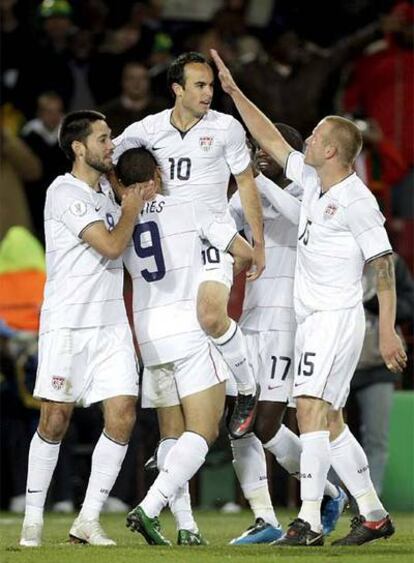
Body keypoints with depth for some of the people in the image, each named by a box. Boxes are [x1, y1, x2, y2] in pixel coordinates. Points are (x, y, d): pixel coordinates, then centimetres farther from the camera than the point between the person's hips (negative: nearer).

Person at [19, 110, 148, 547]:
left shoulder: (106, 195, 16)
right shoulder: (64, 192, -9)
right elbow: (110, 246, -15)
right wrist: (132, 209, 0)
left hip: (111, 323, 7)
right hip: (67, 325, -7)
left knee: (122, 416, -5)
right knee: (54, 420, -3)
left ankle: (88, 520, -1)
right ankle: (33, 520, 8)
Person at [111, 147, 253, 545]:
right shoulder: (189, 210, 0)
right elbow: (245, 251, 4)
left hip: (149, 335, 5)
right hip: (192, 330, -5)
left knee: (171, 432, 14)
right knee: (202, 430, -7)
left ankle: (186, 524, 5)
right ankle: (149, 508, -23)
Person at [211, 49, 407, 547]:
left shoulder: (357, 201, -13)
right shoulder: (311, 180, 10)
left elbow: (384, 269, -14)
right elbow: (271, 140, 22)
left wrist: (388, 332, -18)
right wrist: (233, 91, 20)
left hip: (338, 316, -9)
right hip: (312, 318, 9)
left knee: (311, 407, -18)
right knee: (327, 419, 9)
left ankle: (308, 520, -23)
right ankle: (373, 514, 15)